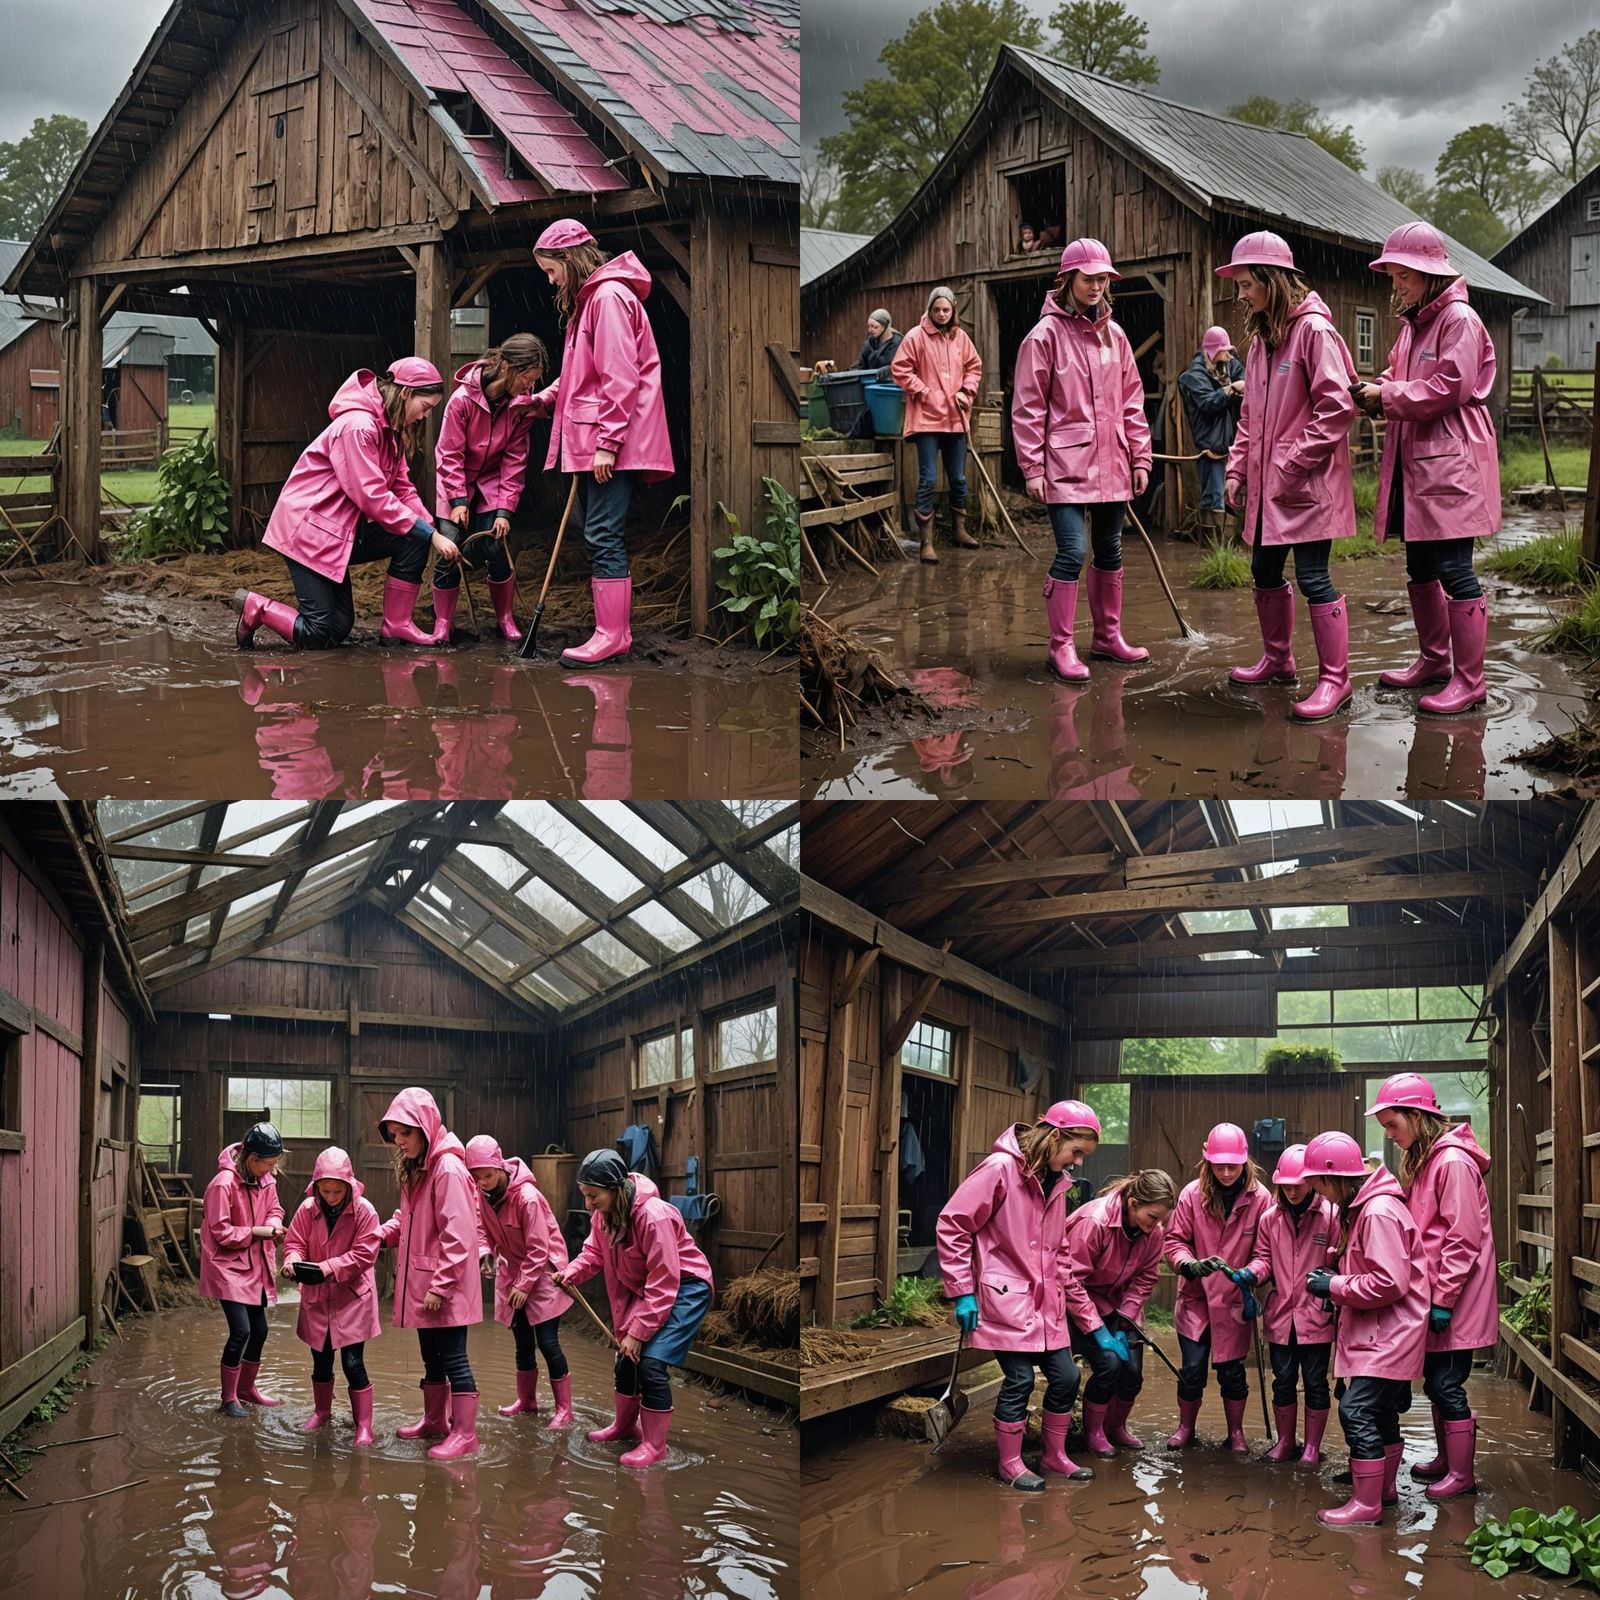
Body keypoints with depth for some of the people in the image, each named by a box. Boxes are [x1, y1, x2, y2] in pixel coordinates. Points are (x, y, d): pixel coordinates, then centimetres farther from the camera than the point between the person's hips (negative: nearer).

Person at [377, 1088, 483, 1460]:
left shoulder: (448, 1169, -19)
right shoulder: (415, 1169, 11)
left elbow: (457, 1237, -21)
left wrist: (441, 1286, -21)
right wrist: (382, 1234, 1)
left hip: (446, 1288, -9)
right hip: (421, 1283, 9)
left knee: (453, 1358, -4)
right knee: (430, 1356, 18)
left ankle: (464, 1433, 2)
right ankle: (434, 1421, 30)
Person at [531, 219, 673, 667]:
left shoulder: (609, 297, -12)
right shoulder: (588, 299, 20)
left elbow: (621, 378, -19)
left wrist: (607, 442, -21)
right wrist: (544, 399, 11)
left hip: (610, 444, -10)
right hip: (590, 443, 10)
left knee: (604, 536, -10)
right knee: (600, 535, 10)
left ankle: (612, 635, -7)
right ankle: (615, 627, 13)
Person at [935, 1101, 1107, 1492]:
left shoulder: (1056, 1184, 13)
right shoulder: (1000, 1169, -12)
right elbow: (951, 1225, -13)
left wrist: (1094, 1323, 16)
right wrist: (962, 1293, -14)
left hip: (1046, 1302, 8)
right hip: (1006, 1298, -8)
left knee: (1066, 1376, 6)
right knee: (1020, 1379, -6)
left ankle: (1055, 1455, 25)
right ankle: (1010, 1463, 12)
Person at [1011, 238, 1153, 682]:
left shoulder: (1114, 334, 11)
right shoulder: (1047, 334, -6)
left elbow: (1132, 400, 15)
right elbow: (1027, 407, -7)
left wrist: (1140, 457, 10)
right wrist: (1032, 469, -10)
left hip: (1111, 463, 6)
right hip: (1066, 464, -6)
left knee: (1110, 550, 13)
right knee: (1071, 552, -11)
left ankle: (1108, 636, 26)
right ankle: (1061, 647, -2)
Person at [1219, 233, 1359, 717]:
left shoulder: (1314, 330, -12)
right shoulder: (1260, 339, 15)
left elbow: (1336, 406, -18)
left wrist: (1293, 463, -18)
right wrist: (1237, 468, 11)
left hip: (1307, 483, -9)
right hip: (1266, 484, 9)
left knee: (1312, 577, -8)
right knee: (1265, 572, 15)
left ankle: (1334, 679, -1)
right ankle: (1277, 660, 32)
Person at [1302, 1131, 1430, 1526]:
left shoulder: (1379, 1213, -22)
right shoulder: (1356, 1208, 11)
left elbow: (1389, 1282, -26)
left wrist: (1334, 1286, -17)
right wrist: (1331, 1273, 4)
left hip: (1390, 1332, -10)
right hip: (1374, 1331, 10)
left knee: (1357, 1410, -10)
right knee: (1380, 1411, 19)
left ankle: (1367, 1504, -3)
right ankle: (1384, 1487, 32)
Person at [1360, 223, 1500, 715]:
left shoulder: (1460, 320, -11)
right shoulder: (1412, 324, 16)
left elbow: (1450, 388, -19)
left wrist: (1388, 397, -13)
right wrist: (1379, 390, -1)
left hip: (1451, 462, -9)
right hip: (1414, 462, 9)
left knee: (1454, 570, -9)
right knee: (1420, 567, 16)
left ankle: (1469, 681, -5)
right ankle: (1434, 659, 31)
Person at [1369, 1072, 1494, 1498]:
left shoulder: (1453, 1161, -17)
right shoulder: (1421, 1160, 13)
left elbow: (1463, 1239, -20)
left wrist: (1443, 1299, -19)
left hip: (1452, 1300, -9)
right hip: (1432, 1295, 9)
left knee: (1447, 1384, -4)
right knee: (1435, 1380, 16)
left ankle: (1461, 1475, 6)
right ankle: (1445, 1459, 28)